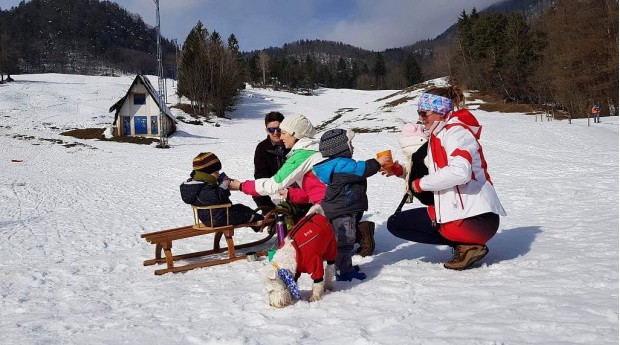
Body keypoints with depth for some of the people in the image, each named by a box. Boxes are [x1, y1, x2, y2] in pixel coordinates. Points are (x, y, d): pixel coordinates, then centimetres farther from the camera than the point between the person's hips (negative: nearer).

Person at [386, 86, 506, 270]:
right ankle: (463, 243, 7)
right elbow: (436, 174, 17)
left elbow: (460, 172, -29)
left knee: (396, 223, -5)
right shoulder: (439, 135, 17)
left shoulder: (456, 131, -12)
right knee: (395, 223, 18)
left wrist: (421, 184, -17)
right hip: (455, 211, 10)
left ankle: (465, 245, -4)